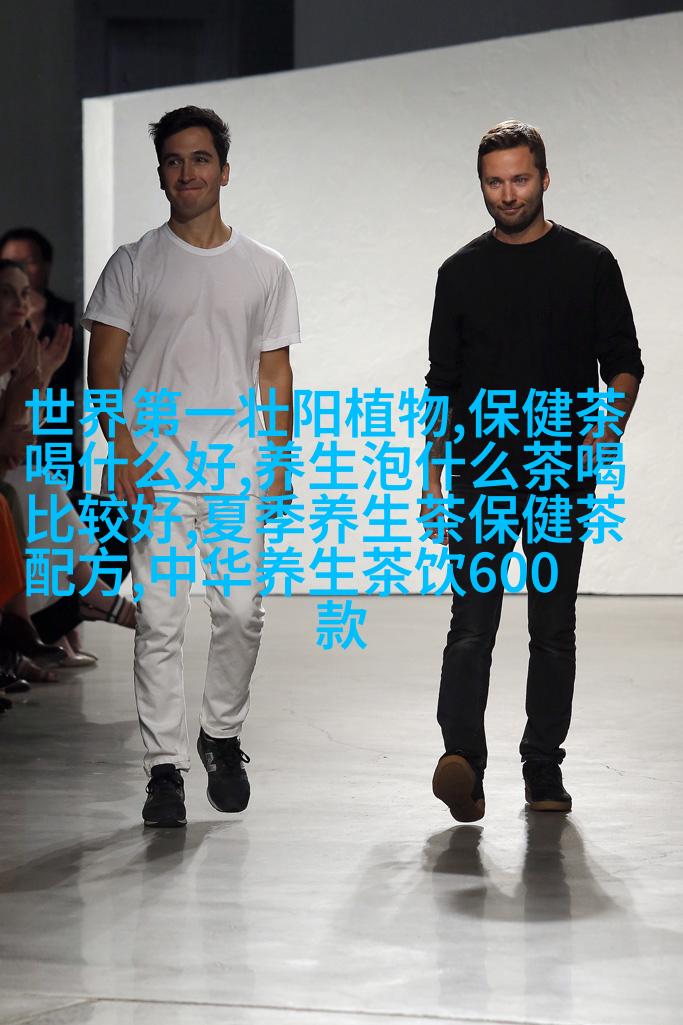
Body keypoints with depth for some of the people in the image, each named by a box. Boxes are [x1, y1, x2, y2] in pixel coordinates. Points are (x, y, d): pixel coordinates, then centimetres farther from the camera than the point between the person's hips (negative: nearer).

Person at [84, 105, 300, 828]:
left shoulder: (264, 271, 10)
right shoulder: (135, 265, 4)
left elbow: (275, 374, 12)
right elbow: (103, 366, 0)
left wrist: (279, 463, 5)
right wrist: (125, 453, -11)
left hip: (238, 471, 2)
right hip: (156, 468, -2)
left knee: (241, 612, -2)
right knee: (159, 620, -5)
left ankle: (222, 736, 20)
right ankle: (164, 767, 1)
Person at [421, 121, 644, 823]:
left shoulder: (588, 264, 4)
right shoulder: (462, 272, 8)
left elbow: (623, 363, 5)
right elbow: (443, 384, 11)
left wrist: (608, 427, -14)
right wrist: (433, 483, 6)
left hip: (561, 480, 0)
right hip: (482, 479, 0)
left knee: (554, 631, 5)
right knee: (472, 623, -12)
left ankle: (543, 770, 14)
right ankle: (463, 764, -23)